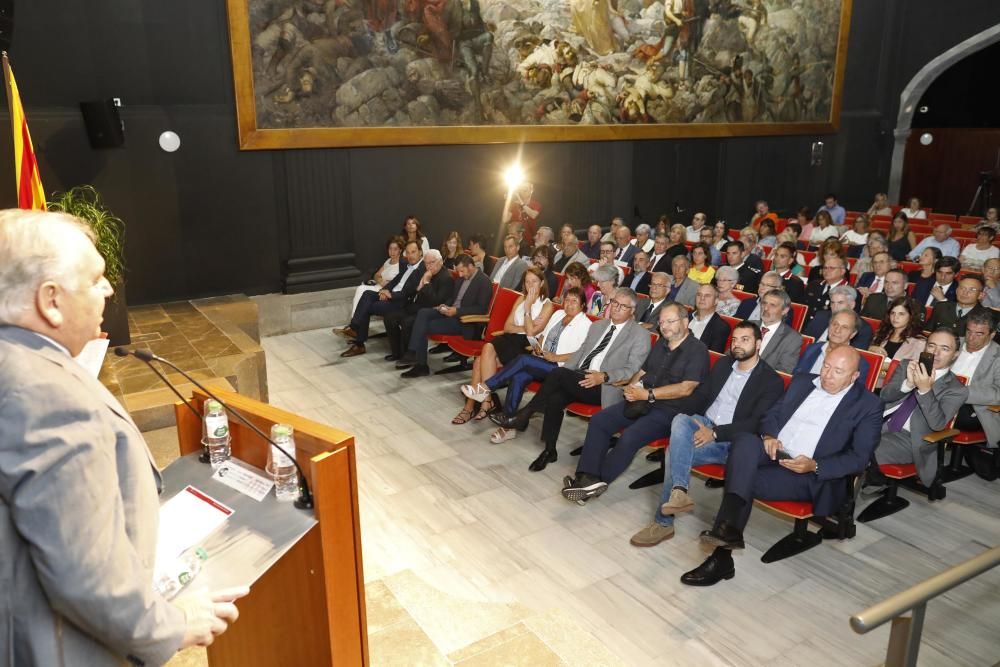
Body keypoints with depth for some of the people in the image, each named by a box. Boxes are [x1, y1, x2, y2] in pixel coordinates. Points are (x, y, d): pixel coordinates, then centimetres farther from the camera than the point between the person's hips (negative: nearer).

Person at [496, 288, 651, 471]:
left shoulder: (640, 335, 2)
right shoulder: (597, 326, 22)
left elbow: (632, 370, -7)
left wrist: (603, 377, -22)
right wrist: (564, 374, 3)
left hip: (604, 387, -5)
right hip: (577, 380, 6)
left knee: (558, 373, -28)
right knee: (555, 398, -26)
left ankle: (524, 415, -15)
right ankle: (549, 451, -12)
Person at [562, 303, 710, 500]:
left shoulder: (697, 350, -7)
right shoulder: (661, 344, 18)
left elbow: (686, 388, -18)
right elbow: (642, 371, 23)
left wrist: (648, 394, -17)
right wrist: (632, 386, -1)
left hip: (671, 410, -8)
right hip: (643, 401, 8)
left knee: (630, 437, -30)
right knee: (598, 421, -11)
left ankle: (598, 480, -15)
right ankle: (588, 477, -18)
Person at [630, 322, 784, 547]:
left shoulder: (772, 381, -3)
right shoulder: (723, 364, 16)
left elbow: (756, 423, -13)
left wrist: (715, 433, -20)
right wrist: (699, 424, -1)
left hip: (730, 441, -5)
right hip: (704, 424, 6)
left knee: (675, 452, -28)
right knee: (681, 419, -31)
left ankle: (663, 521, -20)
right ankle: (679, 491, -43)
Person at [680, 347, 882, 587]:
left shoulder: (868, 405, 3)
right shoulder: (801, 382, 17)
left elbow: (859, 458, -3)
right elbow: (772, 414, 19)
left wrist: (814, 466, -17)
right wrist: (768, 436, -5)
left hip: (810, 476, -4)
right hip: (771, 454, 5)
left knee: (746, 479, -30)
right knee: (744, 440, -31)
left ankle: (722, 556, -26)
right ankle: (727, 527, -44)